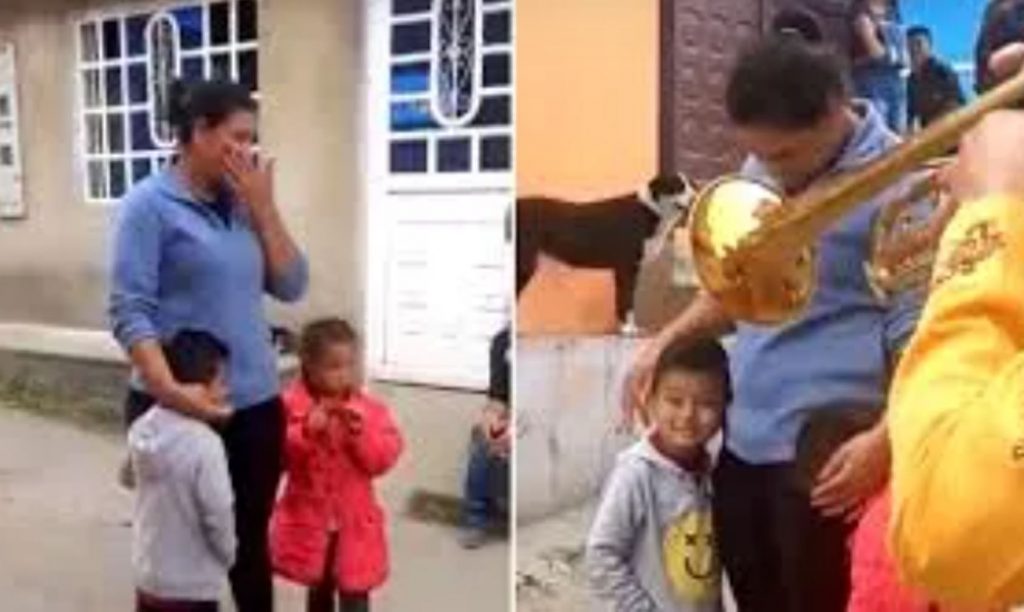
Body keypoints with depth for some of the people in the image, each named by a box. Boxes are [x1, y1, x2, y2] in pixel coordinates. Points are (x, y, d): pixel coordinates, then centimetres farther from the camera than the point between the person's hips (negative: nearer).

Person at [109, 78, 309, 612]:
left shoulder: (242, 204, 8)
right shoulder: (150, 204, -8)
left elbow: (291, 287, 4)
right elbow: (128, 310, -15)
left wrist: (263, 207, -3)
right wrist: (170, 390, -25)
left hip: (256, 406, 5)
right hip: (181, 411, -5)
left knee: (251, 543, 16)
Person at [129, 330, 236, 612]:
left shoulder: (143, 428, -5)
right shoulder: (204, 444, -26)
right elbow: (217, 513, -20)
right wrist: (228, 555, -3)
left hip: (148, 574, 7)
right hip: (193, 583, -7)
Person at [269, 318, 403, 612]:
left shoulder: (369, 409, -6)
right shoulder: (293, 405, -10)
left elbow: (385, 458, -11)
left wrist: (362, 432, -25)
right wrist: (308, 430, -28)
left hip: (354, 521, 0)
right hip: (308, 518, 0)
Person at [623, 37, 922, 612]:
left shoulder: (899, 185, -13)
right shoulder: (763, 170, 9)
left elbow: (920, 333, -15)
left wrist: (887, 440, -26)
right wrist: (668, 339, 9)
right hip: (744, 443, 7)